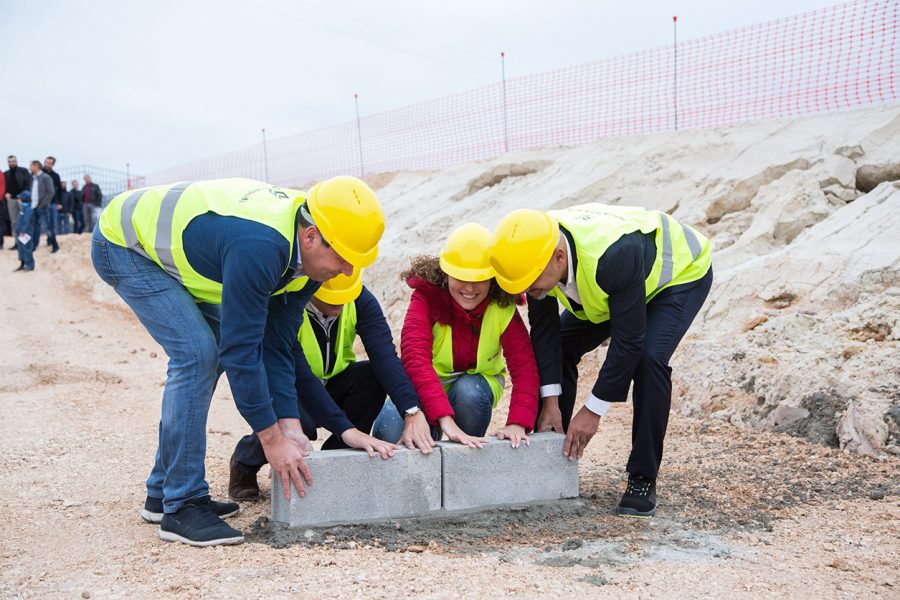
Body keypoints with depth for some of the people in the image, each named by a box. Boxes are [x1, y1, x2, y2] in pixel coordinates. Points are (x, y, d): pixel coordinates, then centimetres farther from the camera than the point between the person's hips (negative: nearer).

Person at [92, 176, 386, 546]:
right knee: (197, 352, -20)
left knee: (209, 355, 6)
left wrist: (290, 427, -9)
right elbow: (241, 348, -33)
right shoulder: (259, 248, -38)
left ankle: (163, 493, 17)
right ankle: (181, 506, -12)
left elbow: (277, 343, -5)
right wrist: (273, 440, -25)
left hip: (163, 241, 9)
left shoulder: (308, 254, -10)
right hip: (123, 243, -9)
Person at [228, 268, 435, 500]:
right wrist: (347, 430, -48)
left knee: (373, 376, -26)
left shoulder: (360, 299, -17)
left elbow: (385, 356, -30)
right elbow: (299, 375, -39)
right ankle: (244, 463, -2)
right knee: (297, 422, -37)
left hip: (331, 387, 4)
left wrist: (413, 412, -44)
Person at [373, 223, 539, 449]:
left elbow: (524, 364, -27)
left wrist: (517, 422, -45)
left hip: (478, 382, 1)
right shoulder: (426, 298, -25)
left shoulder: (503, 308, -20)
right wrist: (446, 422, -53)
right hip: (426, 386, -1)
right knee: (388, 430, -29)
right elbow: (415, 358, -39)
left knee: (469, 392, -35)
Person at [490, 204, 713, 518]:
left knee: (649, 358, -29)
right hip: (615, 278, 7)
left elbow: (629, 340, -36)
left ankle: (643, 480, -13)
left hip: (682, 271, -6)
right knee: (557, 349, -3)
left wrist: (593, 410, -28)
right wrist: (551, 402, -17)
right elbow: (544, 329, -15)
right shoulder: (534, 251, -25)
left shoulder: (614, 255, -45)